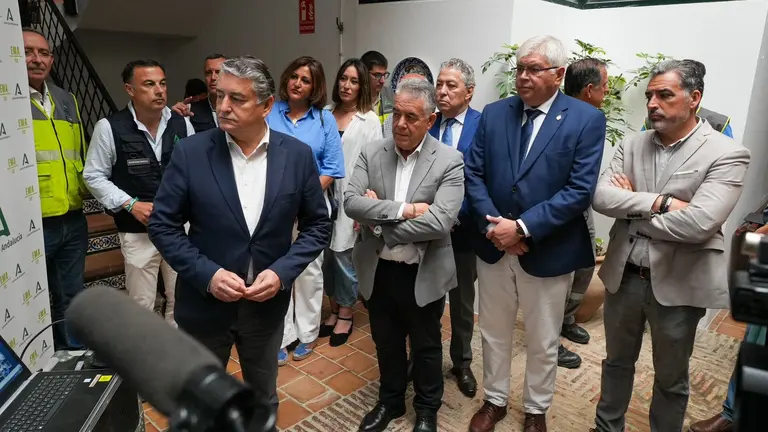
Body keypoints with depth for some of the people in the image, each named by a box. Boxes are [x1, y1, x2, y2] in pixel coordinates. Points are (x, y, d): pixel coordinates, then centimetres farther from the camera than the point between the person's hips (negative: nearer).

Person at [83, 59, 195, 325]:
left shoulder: (182, 123, 0)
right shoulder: (109, 127, -8)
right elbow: (94, 176, -2)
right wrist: (131, 205, -12)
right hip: (137, 231, -3)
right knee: (141, 304, 9)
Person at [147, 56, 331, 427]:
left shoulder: (297, 155, -8)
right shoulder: (190, 152, -11)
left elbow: (317, 225, -1)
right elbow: (162, 225, -5)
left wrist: (282, 272, -15)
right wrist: (207, 274, -18)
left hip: (267, 303, 1)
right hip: (204, 301, 0)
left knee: (263, 398, 23)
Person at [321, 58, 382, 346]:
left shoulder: (369, 120, -3)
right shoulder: (325, 114, 6)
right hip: (323, 195, 4)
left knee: (344, 256, 2)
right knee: (327, 255, 10)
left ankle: (346, 314, 21)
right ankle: (333, 310, 29)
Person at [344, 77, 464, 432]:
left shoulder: (449, 161, -13)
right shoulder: (371, 153, -3)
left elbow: (440, 221, -24)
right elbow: (351, 202, -14)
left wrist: (380, 220, -19)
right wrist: (403, 209, -24)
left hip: (423, 274, -3)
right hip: (378, 270, 3)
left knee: (426, 346, 18)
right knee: (386, 342, 22)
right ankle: (390, 401, 46)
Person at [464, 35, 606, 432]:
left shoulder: (586, 119, -8)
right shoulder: (494, 113, 3)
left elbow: (580, 190, -15)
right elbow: (473, 174, 0)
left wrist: (523, 228, -20)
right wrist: (492, 223, -14)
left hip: (548, 251, -3)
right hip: (493, 246, 3)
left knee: (542, 343, 15)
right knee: (493, 334, 18)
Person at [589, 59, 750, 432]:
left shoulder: (726, 154, -12)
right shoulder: (631, 145, 2)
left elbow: (698, 223, -25)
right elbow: (600, 197, -10)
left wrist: (631, 207, -13)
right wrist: (658, 202, -22)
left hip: (677, 284, -4)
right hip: (623, 275, 4)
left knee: (670, 379, 17)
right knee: (616, 362, 23)